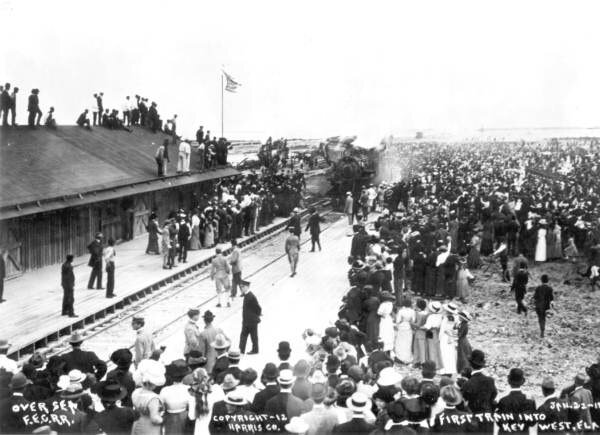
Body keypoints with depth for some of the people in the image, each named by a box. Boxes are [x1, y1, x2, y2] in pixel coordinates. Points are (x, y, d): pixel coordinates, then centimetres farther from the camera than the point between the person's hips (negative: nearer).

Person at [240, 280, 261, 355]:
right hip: (246, 321, 9)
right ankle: (241, 350, 25)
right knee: (243, 334, 15)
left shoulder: (251, 297, -26)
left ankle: (255, 350, 23)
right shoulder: (246, 295, 3)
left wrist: (257, 315, -6)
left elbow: (258, 308, -21)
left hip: (252, 321, -9)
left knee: (254, 336, 8)